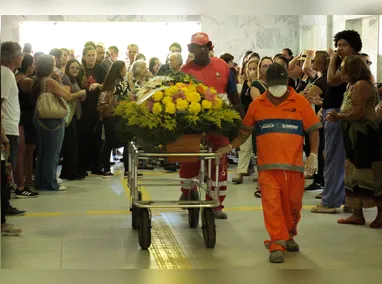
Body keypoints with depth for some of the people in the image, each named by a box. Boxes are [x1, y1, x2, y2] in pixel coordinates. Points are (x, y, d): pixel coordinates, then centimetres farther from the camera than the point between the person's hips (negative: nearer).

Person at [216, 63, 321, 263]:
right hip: (267, 166, 0)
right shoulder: (257, 105, 6)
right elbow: (245, 131, 12)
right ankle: (276, 245, -3)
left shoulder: (300, 102, 1)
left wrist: (313, 154, -7)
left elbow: (312, 130, 3)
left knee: (292, 203, 12)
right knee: (271, 204, -9)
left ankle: (289, 236, 36)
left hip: (294, 165, 0)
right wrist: (230, 147, 0)